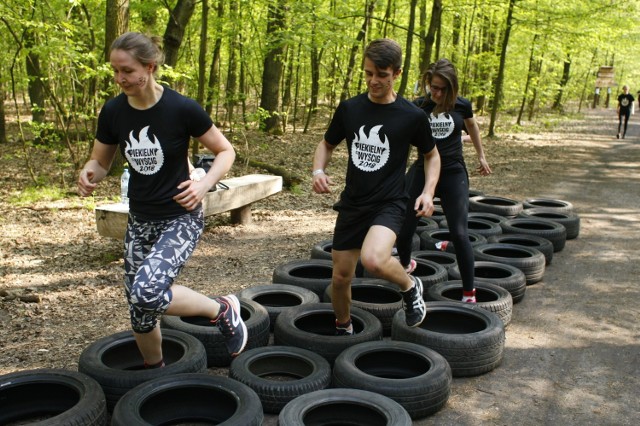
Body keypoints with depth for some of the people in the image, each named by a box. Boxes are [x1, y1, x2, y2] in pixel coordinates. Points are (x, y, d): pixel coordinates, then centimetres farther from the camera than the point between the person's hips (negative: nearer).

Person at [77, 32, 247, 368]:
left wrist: (204, 184, -24)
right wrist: (88, 174, -14)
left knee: (147, 292, -27)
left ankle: (222, 310, -2)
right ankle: (154, 371, 39)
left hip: (180, 218, -5)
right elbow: (100, 161, 9)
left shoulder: (181, 109, -17)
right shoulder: (113, 112, -4)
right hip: (139, 221, 5)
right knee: (139, 311, 10)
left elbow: (225, 151, -6)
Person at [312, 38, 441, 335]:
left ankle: (410, 286, 1)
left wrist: (428, 191, -8)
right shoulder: (349, 108, 0)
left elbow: (431, 155, 8)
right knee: (340, 277, 10)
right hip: (352, 203, 4)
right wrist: (318, 170, -7)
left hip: (389, 204, -4)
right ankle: (343, 330, 39)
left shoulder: (412, 116, -8)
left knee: (373, 260, -32)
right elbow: (327, 144, 14)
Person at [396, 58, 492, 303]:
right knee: (403, 229, 2)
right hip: (422, 171, 1)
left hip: (453, 174, -1)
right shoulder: (418, 106, -3)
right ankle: (406, 264, 36)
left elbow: (472, 128, 18)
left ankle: (469, 292, 5)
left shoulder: (462, 106, -1)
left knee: (459, 234, -8)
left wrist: (481, 156, 27)